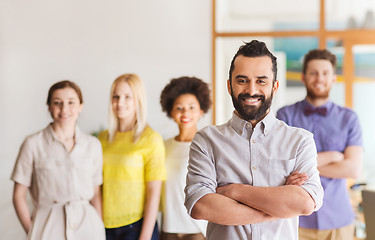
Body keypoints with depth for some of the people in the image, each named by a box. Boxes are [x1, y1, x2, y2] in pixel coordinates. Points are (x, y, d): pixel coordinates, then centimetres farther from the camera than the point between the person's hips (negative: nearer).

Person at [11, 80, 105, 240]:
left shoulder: (93, 145, 5)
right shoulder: (33, 144, -3)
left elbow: (96, 194, 9)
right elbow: (19, 196, 1)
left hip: (86, 226, 2)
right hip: (48, 226, -2)